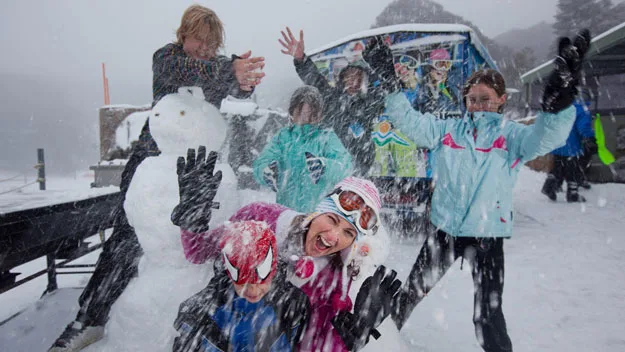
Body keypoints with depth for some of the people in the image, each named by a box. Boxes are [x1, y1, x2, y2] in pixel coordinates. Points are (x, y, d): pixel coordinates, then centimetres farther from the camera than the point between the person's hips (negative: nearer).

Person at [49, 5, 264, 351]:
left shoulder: (218, 65, 7)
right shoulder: (166, 57, -6)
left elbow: (244, 86, -11)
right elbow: (187, 71, -30)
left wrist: (243, 81, -35)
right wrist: (229, 70, -46)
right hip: (154, 157, -4)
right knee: (127, 234, -9)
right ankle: (91, 317, -1)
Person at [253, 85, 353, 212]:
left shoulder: (327, 137, 4)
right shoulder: (283, 136, 11)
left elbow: (344, 164, -11)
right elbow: (260, 163, 1)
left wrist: (324, 166, -32)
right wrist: (266, 171, -23)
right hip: (284, 210, 2)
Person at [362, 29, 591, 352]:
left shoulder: (511, 135, -4)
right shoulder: (447, 130, 4)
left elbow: (547, 136, -22)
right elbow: (410, 121, 0)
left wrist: (560, 98, -41)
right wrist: (389, 82, -11)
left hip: (488, 235, -3)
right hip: (444, 228, 3)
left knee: (488, 314, 4)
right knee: (412, 290, 19)